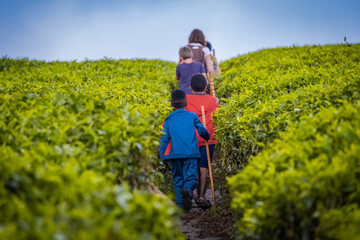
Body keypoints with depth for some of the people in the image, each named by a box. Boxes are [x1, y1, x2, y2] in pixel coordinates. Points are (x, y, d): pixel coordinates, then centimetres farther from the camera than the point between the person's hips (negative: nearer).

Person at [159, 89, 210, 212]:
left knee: (177, 179, 12)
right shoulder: (192, 116, 6)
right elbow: (202, 130, 5)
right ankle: (187, 190, -34)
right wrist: (207, 137, 27)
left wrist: (162, 155, 5)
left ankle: (180, 203, 5)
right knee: (191, 177, -2)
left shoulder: (168, 119, 7)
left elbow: (164, 138, 2)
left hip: (175, 153, 1)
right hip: (191, 152, -1)